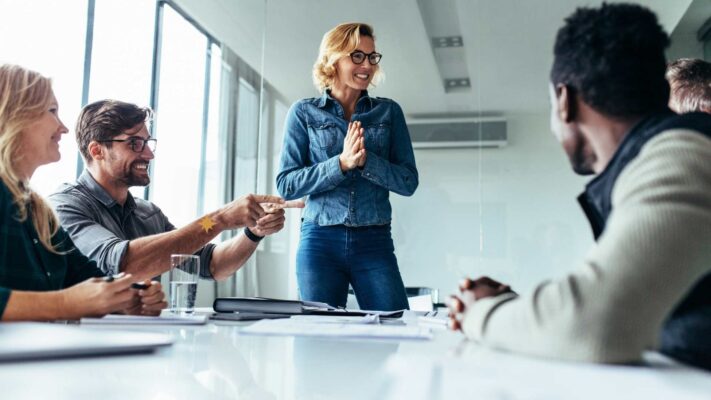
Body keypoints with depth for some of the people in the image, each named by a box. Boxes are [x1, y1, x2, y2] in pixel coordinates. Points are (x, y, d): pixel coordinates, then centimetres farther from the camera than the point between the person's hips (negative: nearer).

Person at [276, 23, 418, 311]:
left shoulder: (389, 112, 8)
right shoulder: (303, 113, 5)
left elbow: (408, 182, 3)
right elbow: (286, 185, -2)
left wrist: (366, 159, -14)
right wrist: (341, 162, -15)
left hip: (375, 242, 1)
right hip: (320, 242, -1)